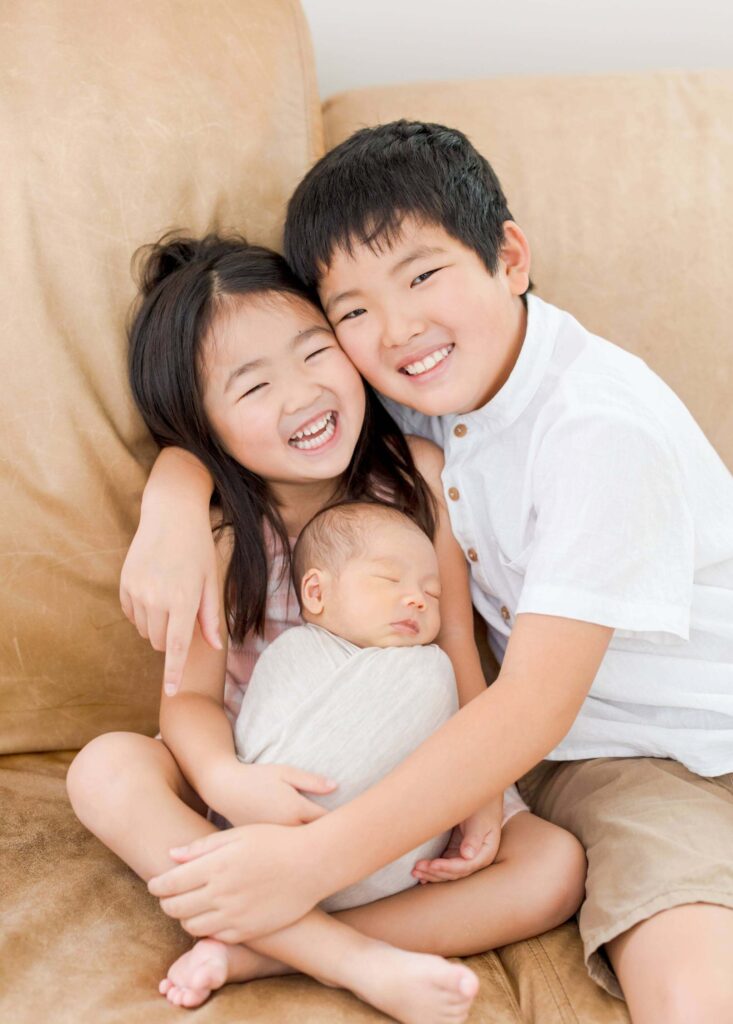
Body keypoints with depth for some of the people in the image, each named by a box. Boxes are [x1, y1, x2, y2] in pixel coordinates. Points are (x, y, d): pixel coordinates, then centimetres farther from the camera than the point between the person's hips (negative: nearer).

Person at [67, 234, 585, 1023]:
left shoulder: (418, 476, -11)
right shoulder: (211, 533, -15)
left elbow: (457, 650, -5)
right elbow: (192, 695, -13)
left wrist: (481, 795, -14)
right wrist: (224, 778, -36)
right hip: (262, 793, -1)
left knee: (557, 865, -20)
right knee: (106, 771, -28)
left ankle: (259, 952, -24)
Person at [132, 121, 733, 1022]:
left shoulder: (603, 426, -24)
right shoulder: (420, 384, -3)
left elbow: (536, 707, -28)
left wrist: (315, 861, -32)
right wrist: (177, 502, -17)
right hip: (537, 739, 6)